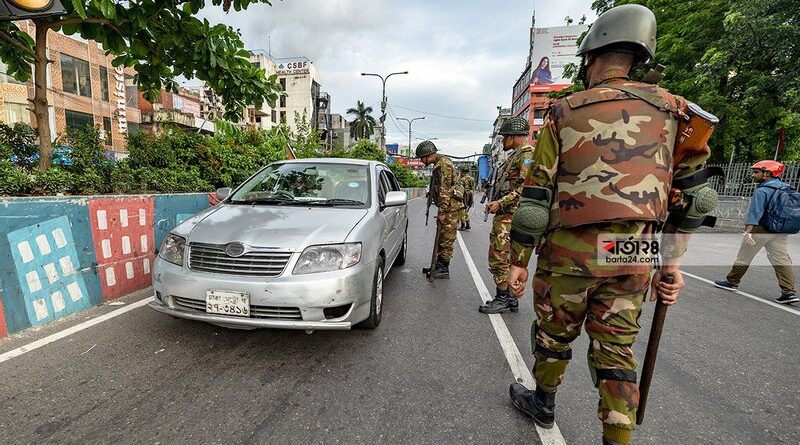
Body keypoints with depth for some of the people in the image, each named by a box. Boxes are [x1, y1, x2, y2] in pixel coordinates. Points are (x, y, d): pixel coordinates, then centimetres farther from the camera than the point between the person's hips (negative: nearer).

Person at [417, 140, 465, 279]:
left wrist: (442, 212, -20)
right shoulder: (439, 165, 17)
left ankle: (444, 270, 7)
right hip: (446, 209, 10)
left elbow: (445, 190, -21)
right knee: (441, 239, 16)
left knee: (447, 240, -2)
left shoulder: (444, 164, -15)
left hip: (451, 208, -10)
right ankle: (438, 266, 27)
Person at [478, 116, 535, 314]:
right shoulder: (514, 155, 21)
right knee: (507, 258, 14)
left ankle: (502, 300, 4)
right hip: (504, 215, 10)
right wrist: (494, 201, 15)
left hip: (510, 216, -10)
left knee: (500, 258, -6)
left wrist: (500, 203, -21)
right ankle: (510, 298, 24)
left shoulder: (527, 154, -10)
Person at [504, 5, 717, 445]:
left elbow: (535, 196, -7)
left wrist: (519, 260, -1)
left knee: (553, 334, 18)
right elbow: (694, 194, 6)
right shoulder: (669, 109, 7)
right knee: (616, 351, 14)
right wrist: (671, 261, 11)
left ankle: (542, 404, 40)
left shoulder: (563, 113, -3)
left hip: (569, 252, -2)